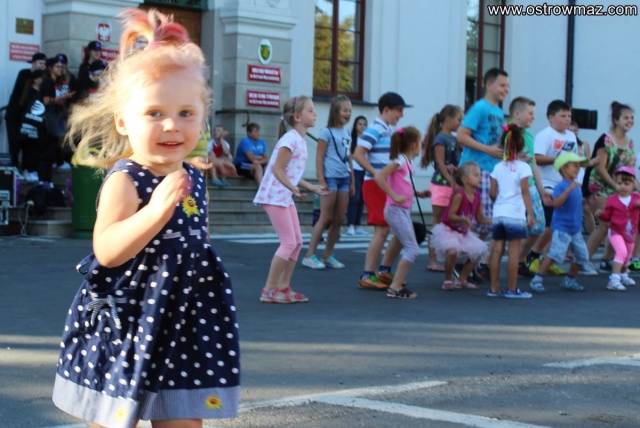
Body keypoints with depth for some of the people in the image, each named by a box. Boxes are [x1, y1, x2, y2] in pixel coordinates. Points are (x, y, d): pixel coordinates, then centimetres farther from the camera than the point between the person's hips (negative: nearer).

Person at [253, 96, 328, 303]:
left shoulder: (300, 140, 13)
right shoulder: (290, 139, -16)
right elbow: (278, 170, -21)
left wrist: (312, 187, 18)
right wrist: (294, 189, -31)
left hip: (285, 197, 10)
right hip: (274, 196, -10)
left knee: (297, 242, 10)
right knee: (289, 242, -9)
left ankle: (284, 287, 18)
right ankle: (269, 290, -3)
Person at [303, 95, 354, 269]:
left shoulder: (347, 133, 13)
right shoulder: (327, 132, -6)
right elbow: (319, 158, -9)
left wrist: (352, 181, 14)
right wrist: (322, 182, -15)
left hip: (344, 179, 7)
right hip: (331, 178, -7)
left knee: (339, 219, 7)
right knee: (325, 218, -7)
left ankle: (328, 256, 16)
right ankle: (309, 256, -2)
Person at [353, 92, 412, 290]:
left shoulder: (388, 132, 16)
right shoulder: (374, 130, -11)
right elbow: (358, 155, -20)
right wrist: (377, 175, -23)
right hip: (375, 186, -9)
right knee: (382, 230, -11)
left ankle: (384, 271, 21)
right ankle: (367, 276, -4)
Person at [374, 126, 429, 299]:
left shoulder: (408, 162, 13)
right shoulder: (400, 160, -13)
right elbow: (379, 177, -25)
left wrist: (419, 194, 14)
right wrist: (395, 196, -25)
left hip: (404, 210, 9)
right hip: (396, 210, -9)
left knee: (411, 249, 12)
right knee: (412, 249, -10)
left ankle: (399, 285, 16)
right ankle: (395, 287, -8)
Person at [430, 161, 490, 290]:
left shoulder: (477, 197, -2)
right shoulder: (459, 195, -23)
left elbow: (480, 218, 5)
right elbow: (451, 215, -24)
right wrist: (464, 219, -40)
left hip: (463, 233, 8)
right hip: (448, 230, -8)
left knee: (478, 252, 4)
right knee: (453, 251, -30)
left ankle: (462, 279, 21)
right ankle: (448, 280, -6)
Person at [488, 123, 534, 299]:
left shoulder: (498, 167, 8)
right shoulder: (523, 167, -6)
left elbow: (492, 193, 8)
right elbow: (525, 192, -10)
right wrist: (530, 213, -7)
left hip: (498, 213, 5)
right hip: (515, 215, -5)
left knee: (497, 249, 7)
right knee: (514, 251, -2)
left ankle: (494, 288, 9)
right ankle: (512, 289, 0)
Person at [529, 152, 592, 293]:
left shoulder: (577, 186, 9)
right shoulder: (561, 186, -15)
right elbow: (555, 203, -32)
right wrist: (568, 190, -38)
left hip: (575, 229, 8)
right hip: (561, 228, -8)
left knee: (582, 255, 10)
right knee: (556, 253, -17)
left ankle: (569, 280, 28)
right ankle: (537, 280, -8)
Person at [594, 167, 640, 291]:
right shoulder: (612, 199, -9)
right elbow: (607, 216, -4)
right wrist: (601, 214, -24)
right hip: (616, 231, -5)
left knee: (627, 255, 23)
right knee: (621, 252, -26)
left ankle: (623, 275, 50)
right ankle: (614, 279, -29)